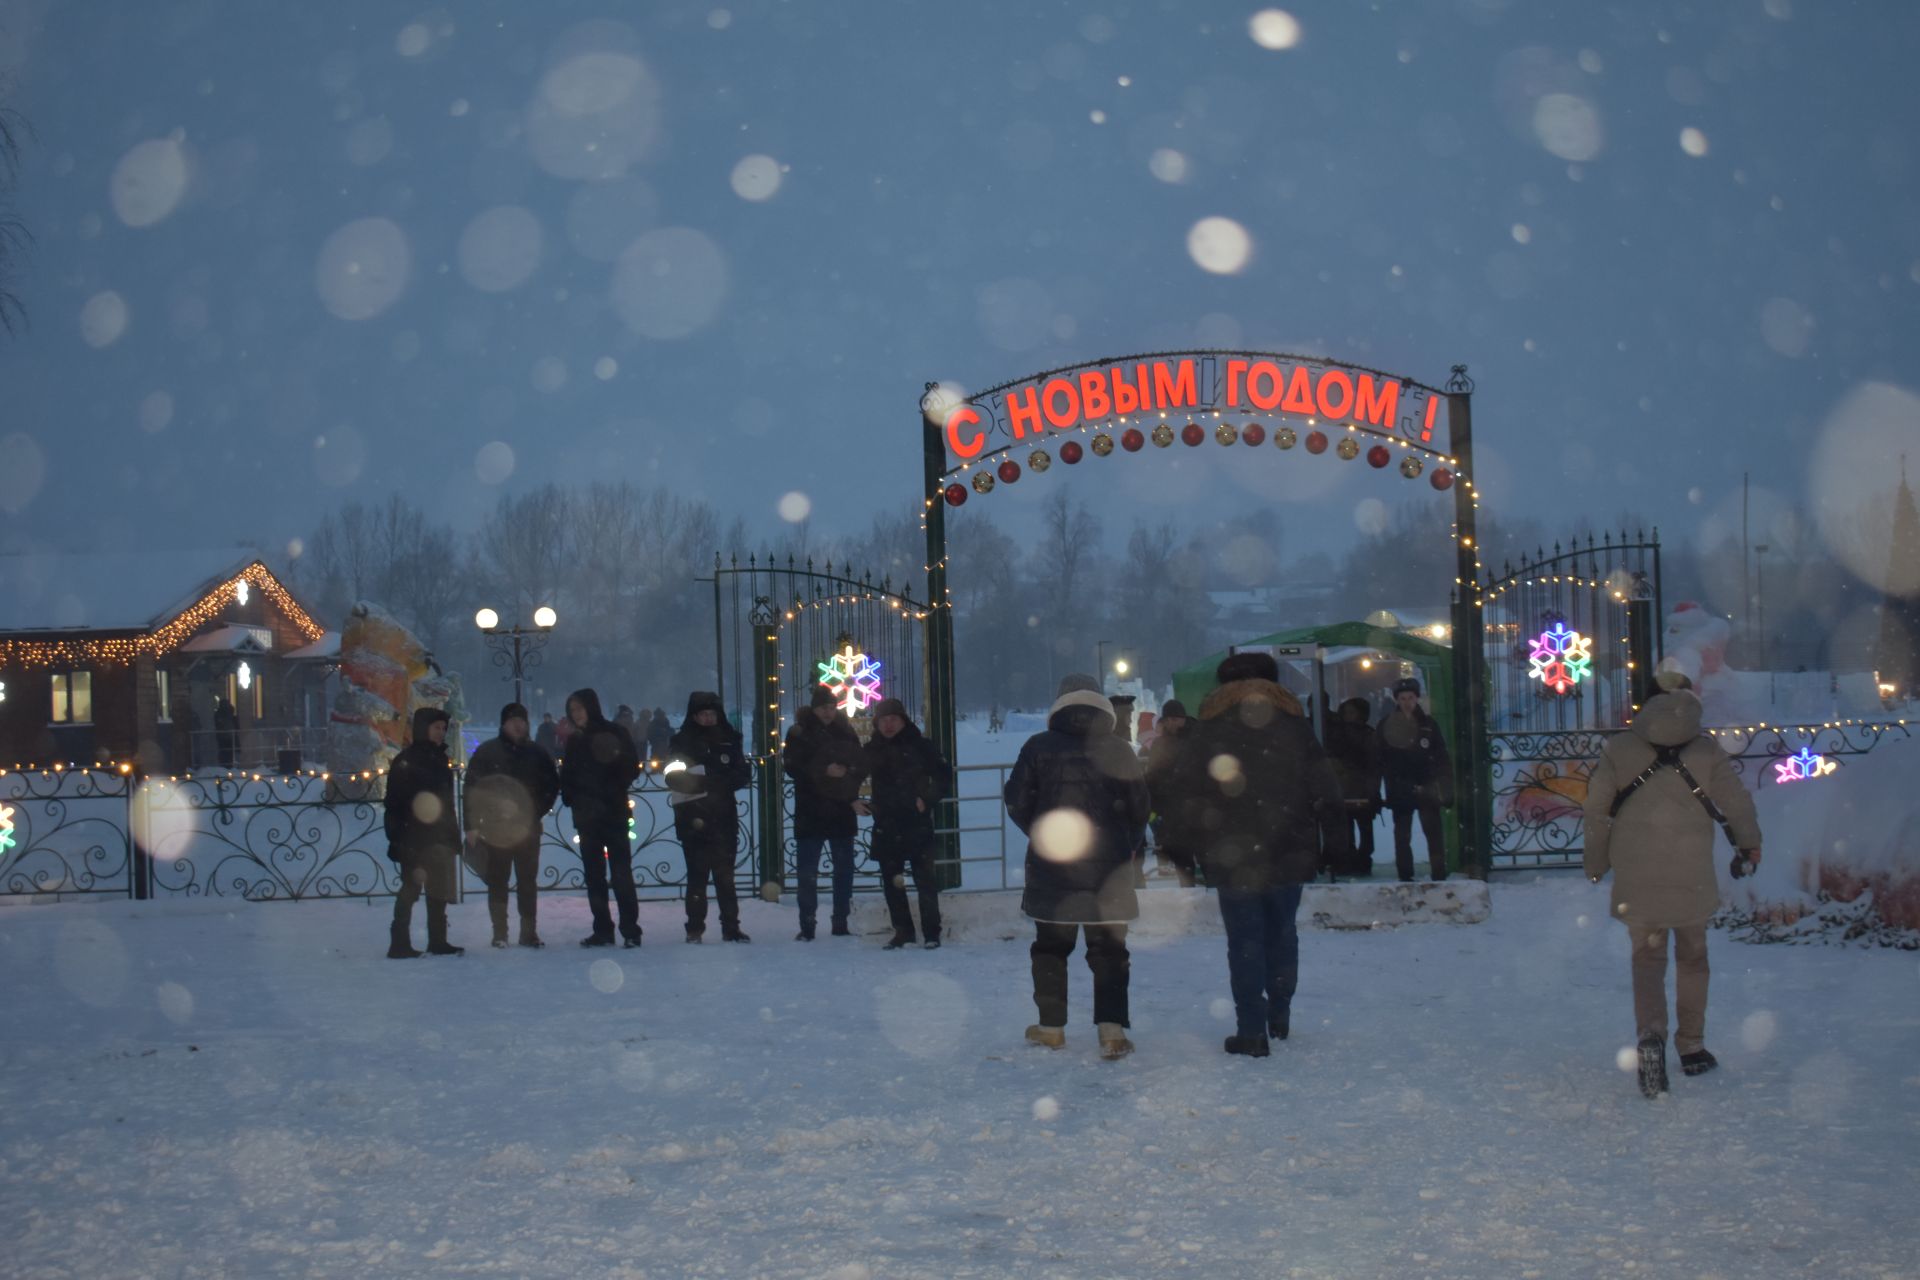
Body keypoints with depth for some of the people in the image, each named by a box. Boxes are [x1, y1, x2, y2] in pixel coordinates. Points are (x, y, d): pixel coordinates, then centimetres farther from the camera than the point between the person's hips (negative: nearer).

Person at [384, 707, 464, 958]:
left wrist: (453, 834, 15)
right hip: (415, 839, -8)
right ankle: (399, 944, -5)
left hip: (439, 837, 8)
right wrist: (399, 839, -17)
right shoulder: (405, 762, -7)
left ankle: (438, 941, 16)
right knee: (411, 888, -7)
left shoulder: (439, 759, 15)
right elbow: (395, 804, -11)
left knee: (439, 892, 10)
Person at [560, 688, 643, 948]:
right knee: (593, 873, 6)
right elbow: (567, 777, 15)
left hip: (613, 812, -5)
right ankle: (602, 930, 11)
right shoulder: (574, 741, 13)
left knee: (621, 871, -9)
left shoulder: (614, 733, -1)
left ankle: (630, 930, -9)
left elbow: (632, 769, -4)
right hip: (586, 816, 5)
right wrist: (570, 797, -3)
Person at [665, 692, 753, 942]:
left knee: (725, 874, 3)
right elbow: (674, 778, -7)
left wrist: (708, 780, -10)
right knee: (697, 875, -1)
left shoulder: (730, 740, 10)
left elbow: (744, 774, 6)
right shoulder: (681, 743, 3)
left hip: (724, 818, 2)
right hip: (693, 818, -2)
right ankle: (695, 928, 4)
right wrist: (718, 781, -15)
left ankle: (731, 926, 5)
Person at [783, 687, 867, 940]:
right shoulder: (799, 733, 0)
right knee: (807, 871, -3)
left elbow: (863, 766, 7)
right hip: (810, 812, -3)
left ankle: (841, 923, 16)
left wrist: (847, 772, -14)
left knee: (844, 869, 7)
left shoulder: (847, 732, 8)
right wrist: (824, 771, -20)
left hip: (842, 811, 3)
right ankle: (807, 926, 3)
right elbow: (793, 767, -10)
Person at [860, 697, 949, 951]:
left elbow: (944, 776, 3)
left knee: (925, 880, -4)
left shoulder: (919, 746, -2)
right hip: (886, 827, 4)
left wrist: (928, 800, -9)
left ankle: (932, 933, 1)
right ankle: (903, 932, 17)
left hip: (917, 825, -4)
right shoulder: (872, 750, 7)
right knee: (891, 881, 7)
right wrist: (854, 801, 0)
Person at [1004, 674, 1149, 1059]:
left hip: (1052, 867, 0)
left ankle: (1051, 1026, 17)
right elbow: (1140, 807, 2)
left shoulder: (1038, 747, -3)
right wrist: (1124, 848, 17)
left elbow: (1017, 801, 0)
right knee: (1109, 949, 4)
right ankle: (1111, 1028, -10)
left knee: (1050, 945, 14)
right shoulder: (1117, 750, -1)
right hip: (1108, 868, 0)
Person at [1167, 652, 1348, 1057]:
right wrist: (1334, 840, 6)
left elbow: (1186, 796, 1)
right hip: (1288, 854, 2)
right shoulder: (1294, 724, 3)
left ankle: (1252, 1031, -1)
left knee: (1245, 940, 1)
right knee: (1282, 932, 18)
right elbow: (1324, 788, 2)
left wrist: (1191, 848, 9)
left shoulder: (1206, 730, 1)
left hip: (1232, 857, -2)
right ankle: (1279, 1016, 25)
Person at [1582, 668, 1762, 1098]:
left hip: (1635, 871, 0)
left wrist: (1595, 862, 16)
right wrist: (1749, 845, 24)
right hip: (1691, 872, 0)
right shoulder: (1706, 748, 0)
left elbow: (1597, 808, 4)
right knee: (1692, 955, 16)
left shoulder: (1619, 747, 3)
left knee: (1647, 954, 5)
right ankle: (1692, 1049, 22)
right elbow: (1736, 801, 5)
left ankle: (1651, 1033, -21)